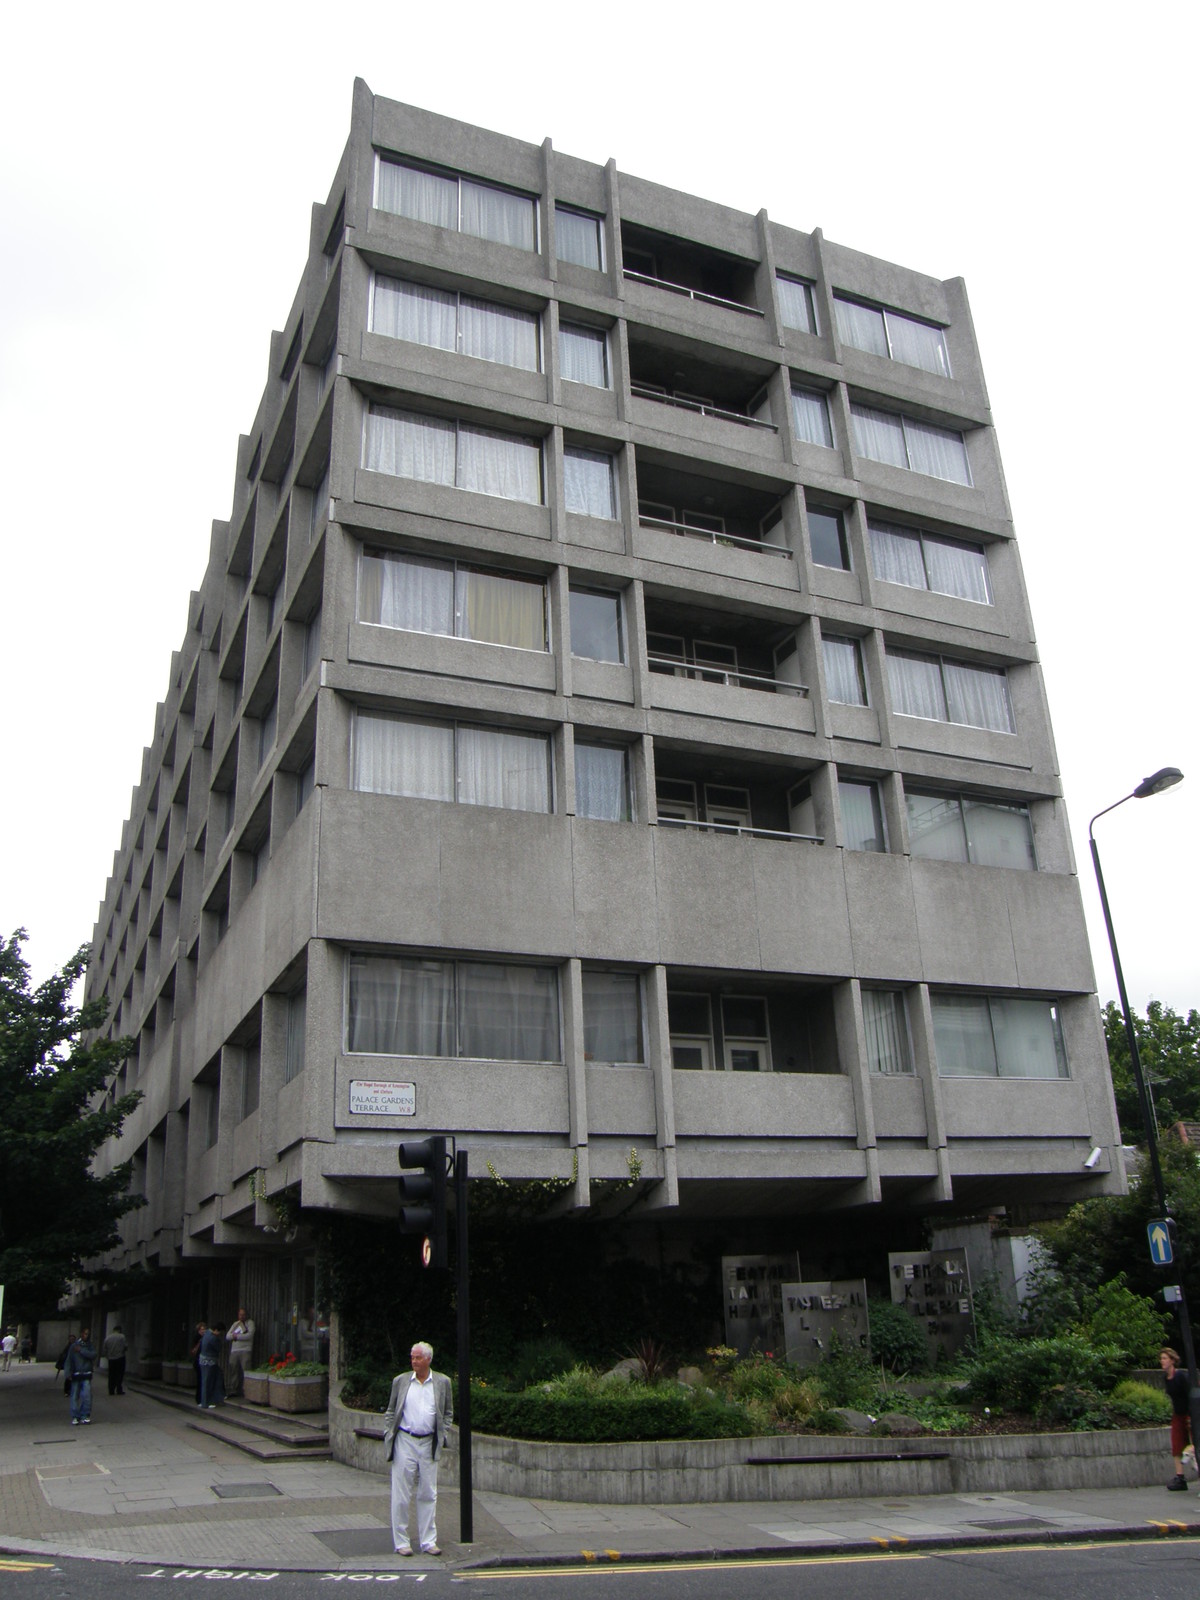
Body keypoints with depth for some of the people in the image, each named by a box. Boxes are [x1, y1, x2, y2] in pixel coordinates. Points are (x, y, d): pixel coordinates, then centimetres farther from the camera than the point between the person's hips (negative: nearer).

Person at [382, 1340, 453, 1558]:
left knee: (428, 1495, 6)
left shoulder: (442, 1382, 4)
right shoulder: (400, 1381, 3)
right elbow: (390, 1411, 9)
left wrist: (441, 1435, 1)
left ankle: (428, 1541, 16)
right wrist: (388, 1436, 0)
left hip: (429, 1444, 1)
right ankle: (401, 1542, 13)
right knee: (401, 1495, 3)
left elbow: (448, 1412, 12)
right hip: (404, 1442, -1)